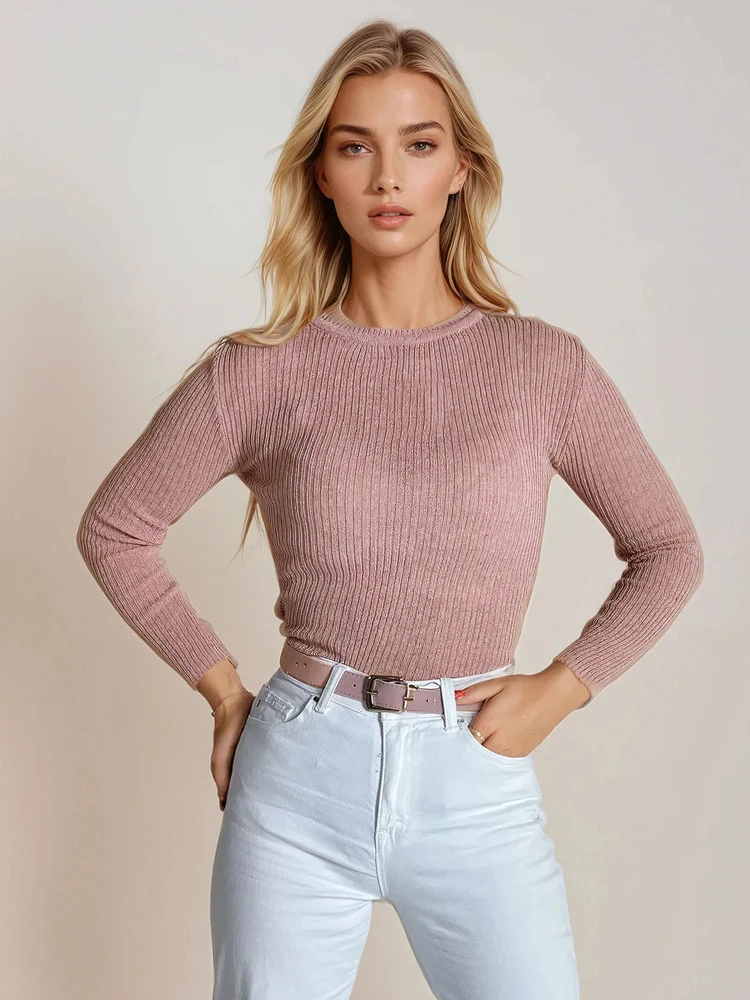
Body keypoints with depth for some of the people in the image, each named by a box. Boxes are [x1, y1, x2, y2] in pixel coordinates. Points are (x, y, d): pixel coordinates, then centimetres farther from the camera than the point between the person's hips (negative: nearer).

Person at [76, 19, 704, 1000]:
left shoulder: (543, 364, -1)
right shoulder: (259, 373, -3)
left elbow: (668, 550, 8)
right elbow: (114, 529, 8)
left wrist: (559, 689, -2)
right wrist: (221, 686, 4)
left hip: (478, 788, 1)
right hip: (298, 781, 0)